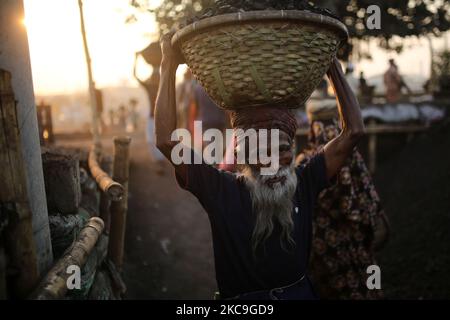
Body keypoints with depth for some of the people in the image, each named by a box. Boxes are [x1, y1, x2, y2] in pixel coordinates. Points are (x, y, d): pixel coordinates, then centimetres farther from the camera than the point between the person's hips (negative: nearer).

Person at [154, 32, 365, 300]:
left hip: (300, 292, 3)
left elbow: (354, 131, -2)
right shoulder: (221, 191, -8)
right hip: (242, 298, -2)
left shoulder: (304, 184, -2)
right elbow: (167, 141, -15)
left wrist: (334, 66, 0)